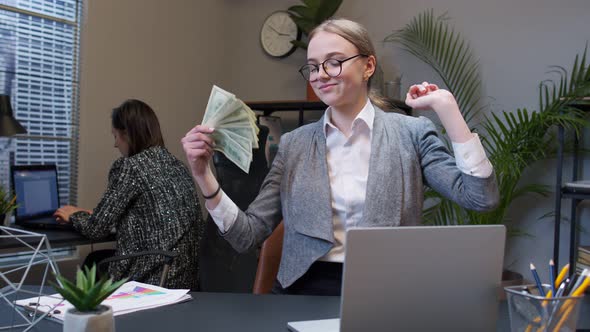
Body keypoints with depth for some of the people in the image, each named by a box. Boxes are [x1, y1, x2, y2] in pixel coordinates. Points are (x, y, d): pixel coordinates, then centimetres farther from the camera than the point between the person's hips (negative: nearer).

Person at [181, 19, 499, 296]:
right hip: (305, 290, 2)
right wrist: (203, 176, -9)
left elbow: (481, 198, -7)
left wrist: (446, 107, -9)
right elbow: (248, 234, 5)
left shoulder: (411, 133, 3)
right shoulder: (293, 144, 8)